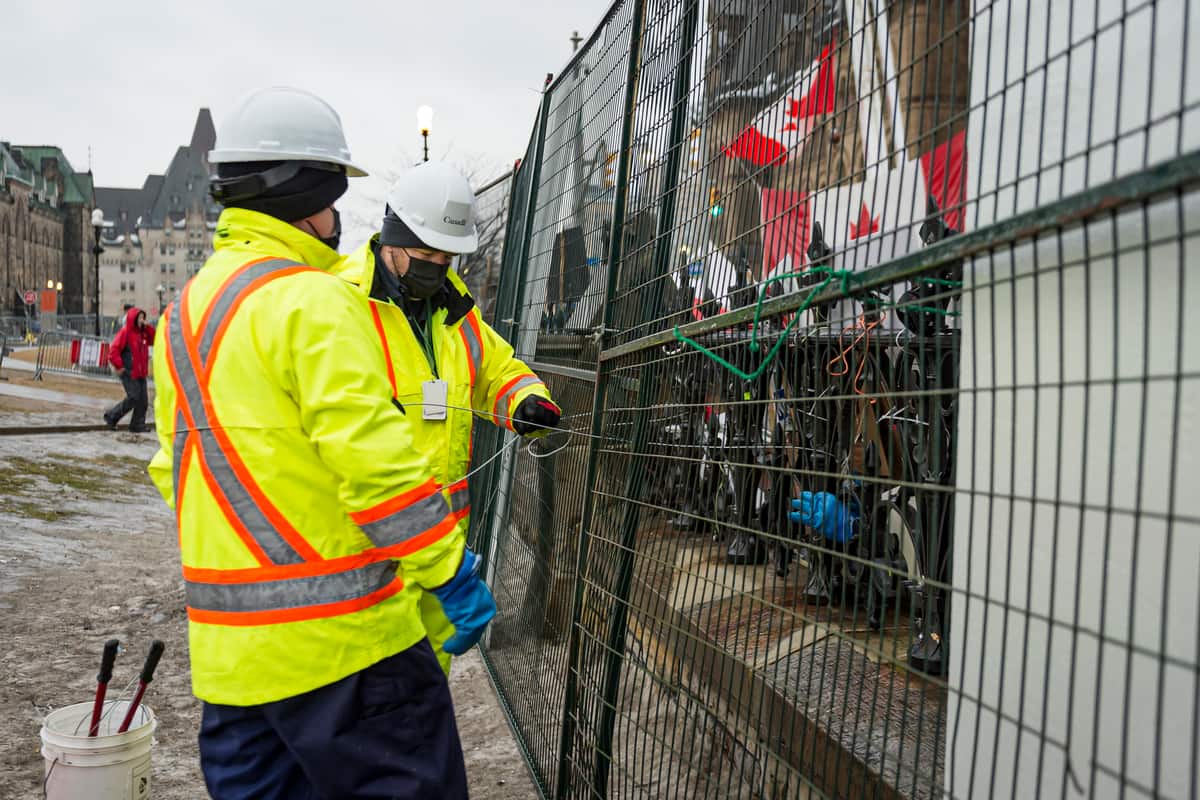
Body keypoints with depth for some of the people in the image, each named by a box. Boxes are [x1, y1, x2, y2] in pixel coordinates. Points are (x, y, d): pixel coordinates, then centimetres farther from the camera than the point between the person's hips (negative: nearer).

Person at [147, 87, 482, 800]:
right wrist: (452, 572, -13)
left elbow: (175, 464, 19)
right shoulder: (315, 301, -15)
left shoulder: (185, 313, 14)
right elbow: (375, 456, -20)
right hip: (339, 634, -9)